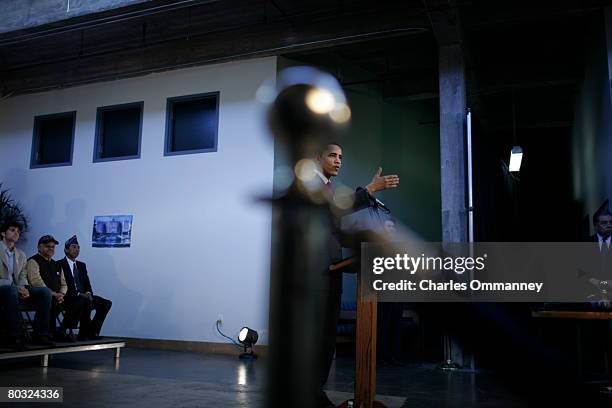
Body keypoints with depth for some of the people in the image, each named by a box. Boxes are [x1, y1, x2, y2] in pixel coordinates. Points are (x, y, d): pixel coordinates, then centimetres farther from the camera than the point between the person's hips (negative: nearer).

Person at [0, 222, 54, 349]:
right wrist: (16, 287, -22)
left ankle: (40, 334, -17)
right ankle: (15, 337, -37)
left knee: (45, 292, -16)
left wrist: (24, 289, -9)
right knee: (11, 290, -40)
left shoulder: (21, 255, 18)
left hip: (16, 291, 6)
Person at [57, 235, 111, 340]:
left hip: (84, 296, 7)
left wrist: (88, 293, -7)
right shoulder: (60, 265, -2)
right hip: (69, 298, -7)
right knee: (87, 302, -36)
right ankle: (83, 334, -23)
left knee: (106, 303, -11)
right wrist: (79, 294, -20)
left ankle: (92, 332, -9)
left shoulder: (82, 265, 21)